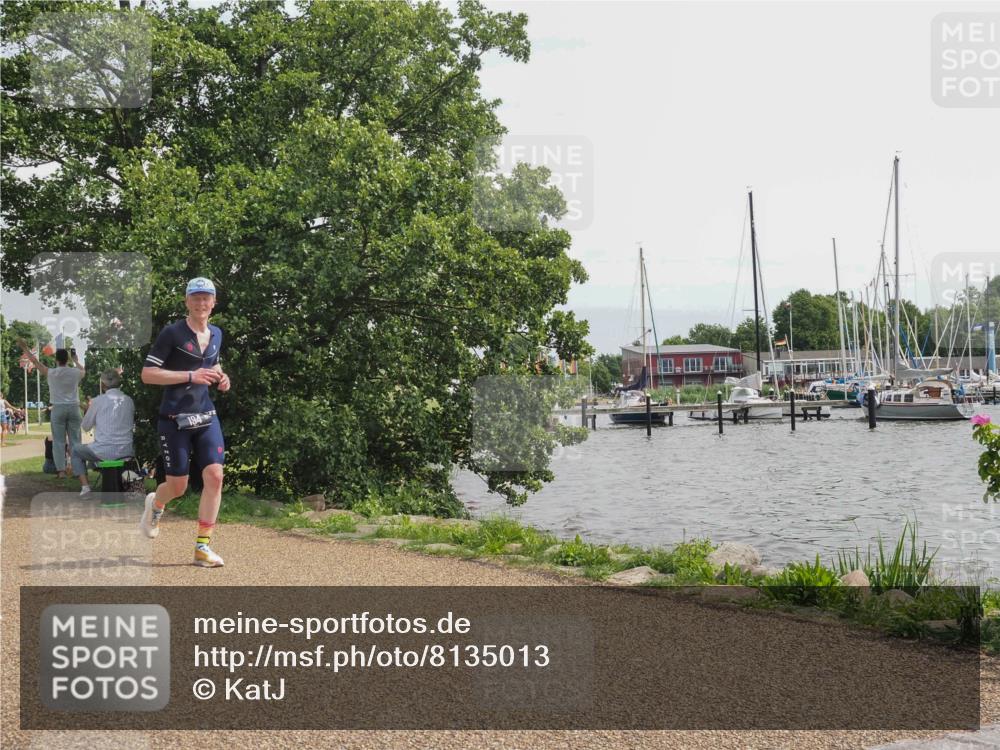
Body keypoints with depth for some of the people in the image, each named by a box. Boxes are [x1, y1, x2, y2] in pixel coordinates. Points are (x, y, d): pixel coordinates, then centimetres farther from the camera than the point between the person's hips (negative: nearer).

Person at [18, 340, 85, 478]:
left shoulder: (51, 373, -6)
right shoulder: (75, 372, -1)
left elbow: (35, 361, 7)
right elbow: (83, 371, 25)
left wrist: (24, 348, 19)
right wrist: (76, 360, 43)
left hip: (58, 408, -1)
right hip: (74, 408, 1)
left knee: (59, 441, 2)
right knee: (75, 441, 5)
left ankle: (61, 470, -2)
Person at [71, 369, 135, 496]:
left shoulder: (98, 401, -6)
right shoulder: (129, 401, 4)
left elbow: (86, 426, 5)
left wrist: (88, 409, 22)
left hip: (104, 452, -4)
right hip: (126, 452, 4)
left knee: (76, 450, 22)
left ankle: (85, 486, 8)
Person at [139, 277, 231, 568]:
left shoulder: (216, 334, 10)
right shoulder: (172, 333, -9)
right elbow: (147, 374, -12)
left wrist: (220, 376, 7)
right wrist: (191, 375, -19)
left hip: (206, 416, 5)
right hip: (174, 419, -5)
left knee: (214, 476, -10)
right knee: (178, 486, 1)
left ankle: (203, 547, -2)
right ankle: (155, 504, 39)